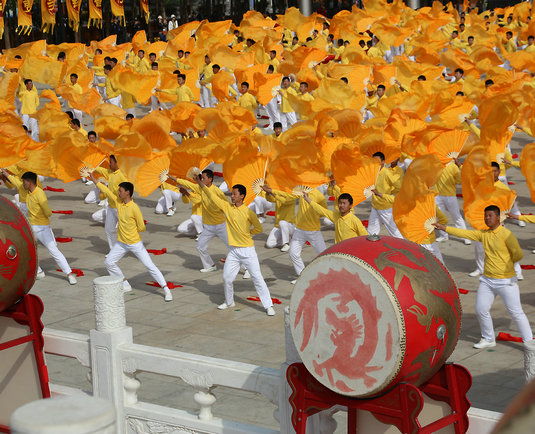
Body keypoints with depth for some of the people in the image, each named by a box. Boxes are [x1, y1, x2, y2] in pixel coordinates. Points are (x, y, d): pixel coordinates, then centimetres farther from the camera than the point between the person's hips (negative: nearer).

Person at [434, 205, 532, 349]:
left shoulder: (506, 234, -14)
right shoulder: (483, 234, 6)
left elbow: (518, 254, -15)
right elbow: (465, 233, 8)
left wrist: (506, 263, 0)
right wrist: (444, 228, 5)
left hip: (506, 281, -7)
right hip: (487, 280, 7)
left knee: (516, 312, -3)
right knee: (481, 310, 9)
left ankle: (529, 341, 7)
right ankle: (488, 339, 27)